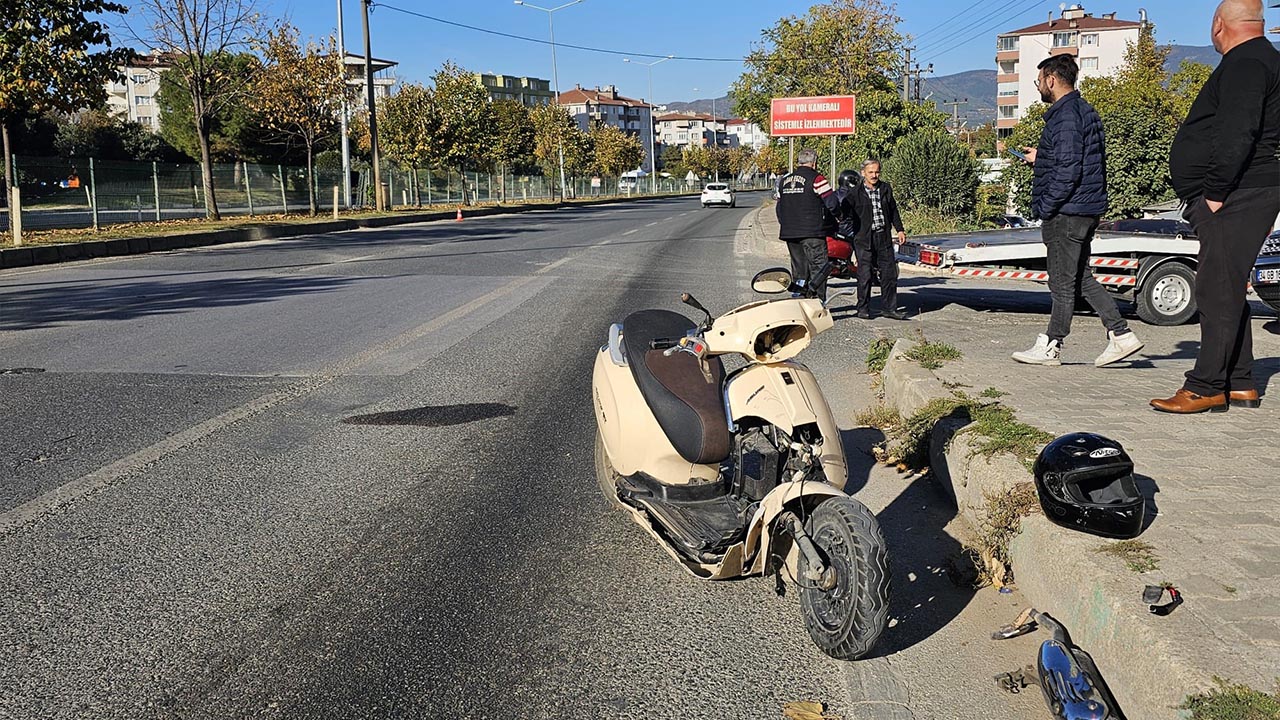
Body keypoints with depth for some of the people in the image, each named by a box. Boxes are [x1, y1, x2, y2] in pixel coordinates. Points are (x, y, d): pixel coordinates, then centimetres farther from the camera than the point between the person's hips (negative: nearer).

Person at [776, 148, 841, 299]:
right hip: (812, 232, -6)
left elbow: (779, 206, 19)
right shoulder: (816, 179, -8)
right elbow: (832, 203, -13)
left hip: (789, 232, 6)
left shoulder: (784, 180, 12)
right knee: (818, 269, -2)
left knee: (798, 270, 14)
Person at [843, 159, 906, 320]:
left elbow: (893, 210, 20)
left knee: (889, 273, 4)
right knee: (865, 275, -3)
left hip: (883, 237, 4)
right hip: (864, 239, -4)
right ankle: (863, 308, 8)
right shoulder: (855, 192, -4)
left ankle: (888, 308, 13)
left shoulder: (886, 189, 10)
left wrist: (900, 229, 18)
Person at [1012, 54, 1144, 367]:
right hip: (1085, 211, 10)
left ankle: (1050, 347, 8)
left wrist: (1043, 208, -18)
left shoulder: (1067, 116, -16)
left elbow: (1068, 170, -22)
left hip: (1067, 212, -10)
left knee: (1062, 283, -1)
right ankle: (1121, 335, 13)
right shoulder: (1083, 111, 17)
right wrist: (1041, 157, 27)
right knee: (1081, 279, 14)